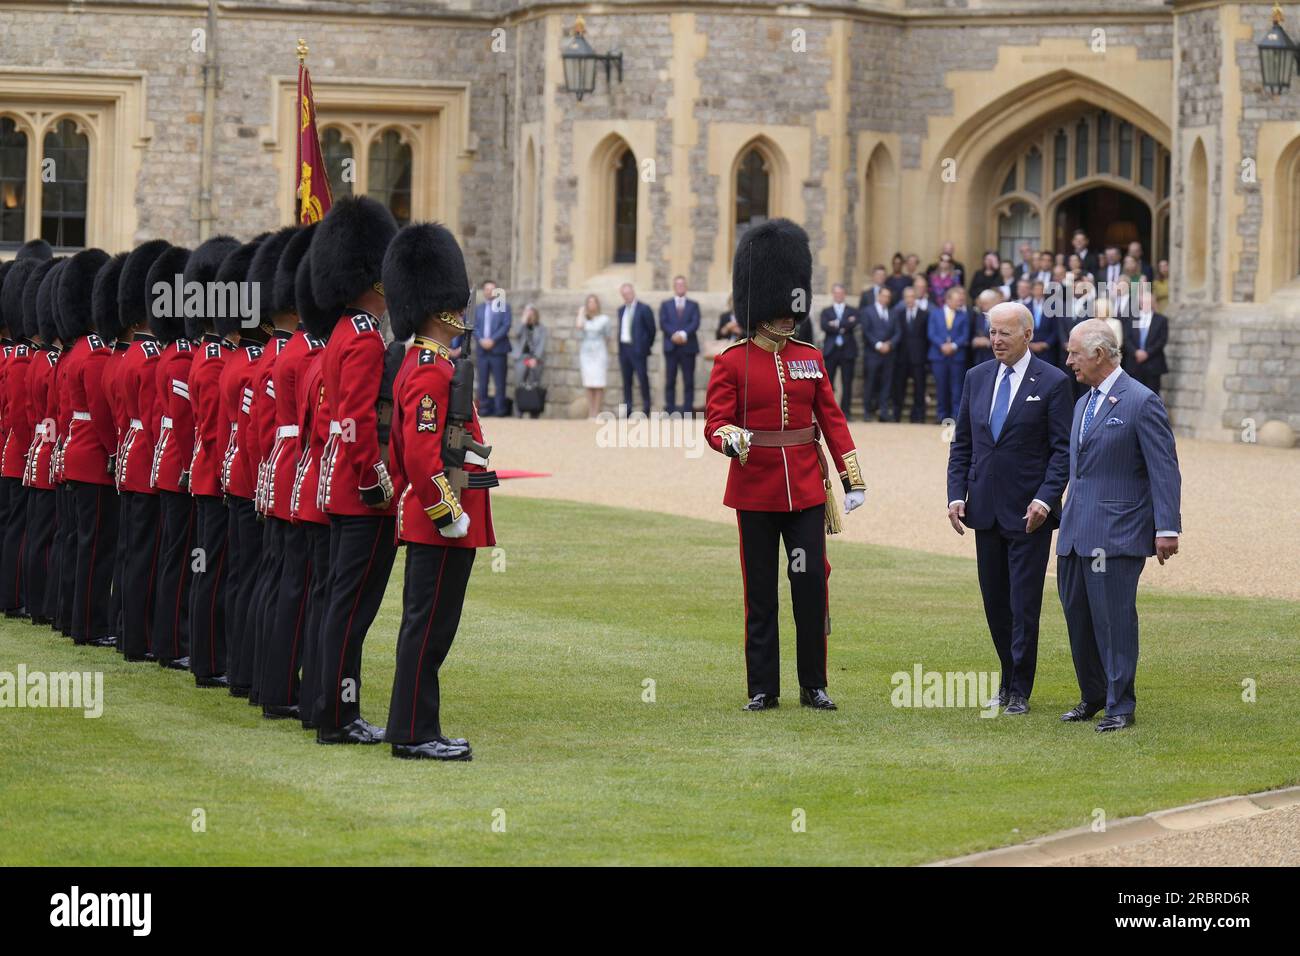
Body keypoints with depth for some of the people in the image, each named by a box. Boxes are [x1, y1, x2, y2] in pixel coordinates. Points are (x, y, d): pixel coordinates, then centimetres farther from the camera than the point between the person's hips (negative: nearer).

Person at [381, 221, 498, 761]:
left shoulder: (416, 364, 16)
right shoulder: (433, 371, -16)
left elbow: (404, 446, 22)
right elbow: (421, 452, -23)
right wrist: (448, 513, -21)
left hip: (424, 518, 11)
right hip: (442, 521, -11)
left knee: (424, 625, 13)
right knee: (429, 627, -7)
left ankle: (414, 730, 17)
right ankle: (415, 734, -4)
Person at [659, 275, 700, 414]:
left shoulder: (693, 305, 13)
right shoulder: (665, 305, 13)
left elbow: (695, 323, -1)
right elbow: (663, 324, 1)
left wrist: (684, 334, -17)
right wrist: (674, 335, -15)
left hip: (688, 347, 0)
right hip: (671, 347, 0)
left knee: (688, 380, -3)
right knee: (670, 380, -1)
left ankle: (688, 408, -2)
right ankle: (670, 409, 0)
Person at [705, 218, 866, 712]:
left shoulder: (810, 358, 8)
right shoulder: (732, 361, -3)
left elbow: (832, 419, 9)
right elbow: (715, 422, -8)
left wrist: (853, 477, 4)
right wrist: (730, 439, -32)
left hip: (806, 490, 3)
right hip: (755, 492, -3)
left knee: (812, 585, -1)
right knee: (760, 593, 4)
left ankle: (814, 685, 9)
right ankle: (763, 688, 11)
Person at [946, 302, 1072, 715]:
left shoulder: (1053, 383, -5)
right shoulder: (976, 378, 9)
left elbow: (1064, 449, -7)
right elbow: (962, 443, 12)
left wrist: (1045, 499, -17)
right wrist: (956, 494, 2)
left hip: (1030, 512, -5)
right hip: (986, 509, 5)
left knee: (1024, 604, -3)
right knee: (995, 603, 10)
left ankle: (1019, 692, 4)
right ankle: (1009, 678, 23)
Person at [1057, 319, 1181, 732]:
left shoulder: (1142, 402, -9)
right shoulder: (1083, 403, 18)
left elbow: (1165, 469, -11)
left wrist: (1167, 528, -16)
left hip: (1117, 532, -8)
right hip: (1075, 533, 8)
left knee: (1114, 618, -7)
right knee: (1077, 615, 11)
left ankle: (1120, 706, 0)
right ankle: (1092, 697, 23)